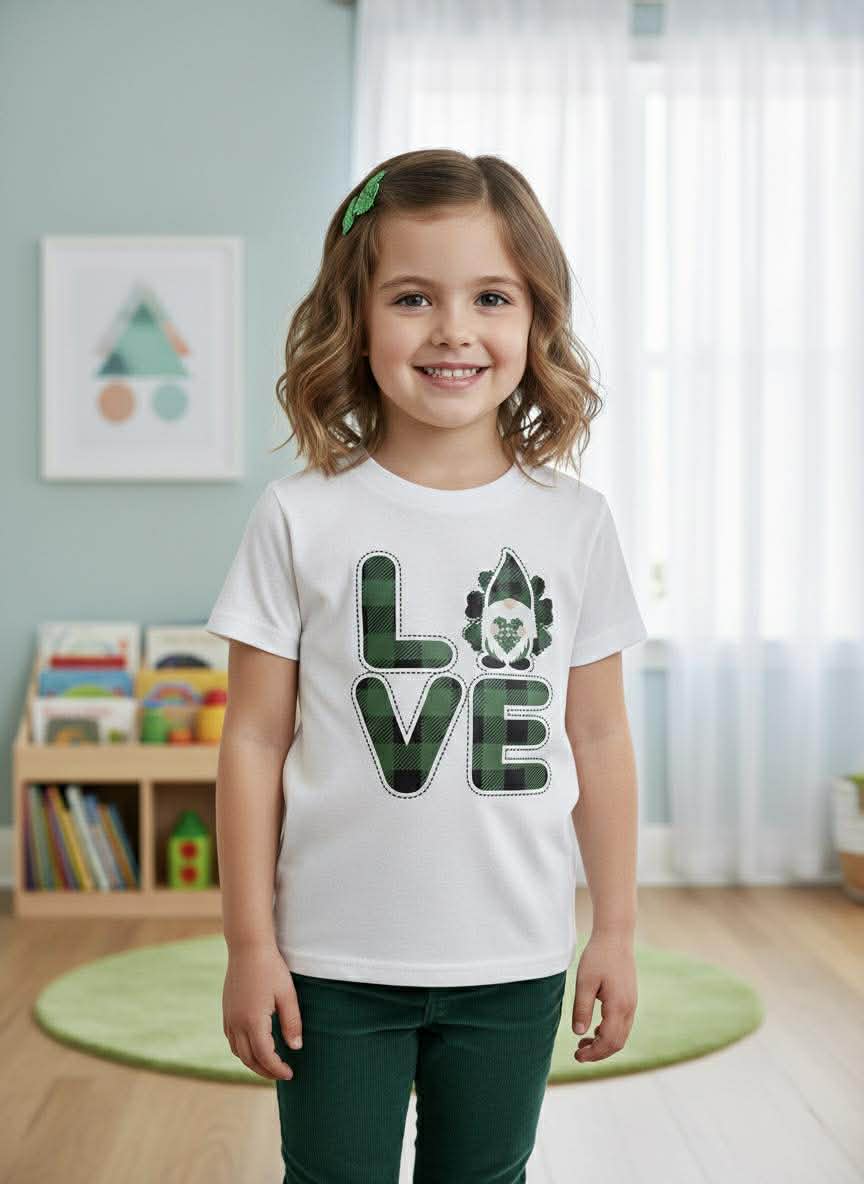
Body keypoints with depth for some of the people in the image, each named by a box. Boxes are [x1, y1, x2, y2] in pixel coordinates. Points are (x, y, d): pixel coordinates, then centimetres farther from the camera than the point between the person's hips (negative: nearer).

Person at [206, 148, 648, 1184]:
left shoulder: (575, 524, -1)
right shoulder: (302, 518, -7)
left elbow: (598, 738, 5)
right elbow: (255, 739, -4)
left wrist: (616, 930, 7)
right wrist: (249, 944, -3)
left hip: (514, 962, 2)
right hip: (335, 961, -1)